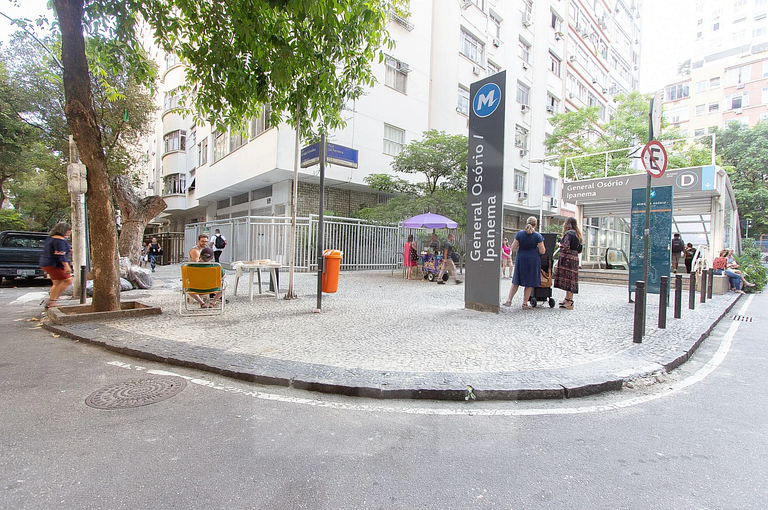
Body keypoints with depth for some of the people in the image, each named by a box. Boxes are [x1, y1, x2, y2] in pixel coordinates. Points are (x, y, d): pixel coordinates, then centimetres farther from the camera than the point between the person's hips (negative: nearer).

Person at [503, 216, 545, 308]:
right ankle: (525, 304, 13)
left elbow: (513, 248, -2)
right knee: (530, 283, 9)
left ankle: (509, 300, 9)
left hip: (520, 259, 2)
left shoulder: (519, 234, -5)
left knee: (516, 281, 13)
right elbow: (542, 251, -5)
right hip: (533, 260, -2)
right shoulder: (538, 236, -8)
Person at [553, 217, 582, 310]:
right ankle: (567, 299, 19)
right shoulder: (577, 234, 17)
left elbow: (566, 247, -20)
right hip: (575, 258, 9)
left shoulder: (568, 233, -11)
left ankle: (570, 302, -7)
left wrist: (560, 245, -2)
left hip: (567, 258, -9)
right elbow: (579, 250, 18)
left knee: (567, 278, -7)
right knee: (570, 279, 12)